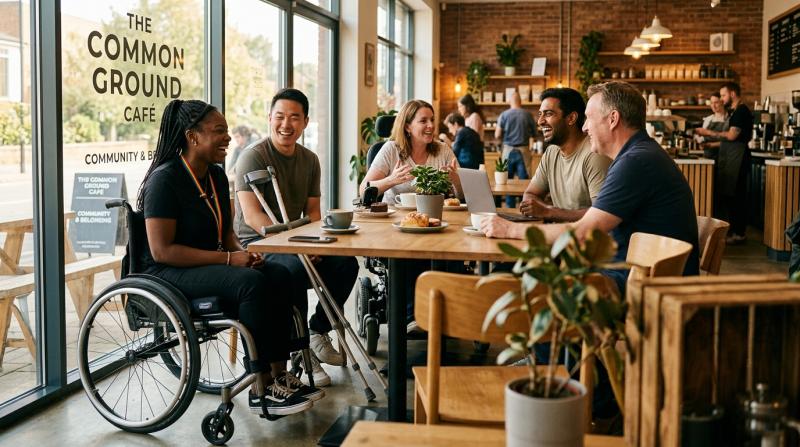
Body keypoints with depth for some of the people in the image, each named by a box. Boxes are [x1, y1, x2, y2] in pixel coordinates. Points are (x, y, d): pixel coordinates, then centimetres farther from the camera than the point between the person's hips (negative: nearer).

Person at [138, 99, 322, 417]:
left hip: (210, 266, 8)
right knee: (252, 283, -31)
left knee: (279, 275, -15)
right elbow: (161, 251, -21)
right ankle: (262, 388, -22)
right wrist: (229, 259, -23)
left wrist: (242, 252, -4)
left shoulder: (217, 176, 9)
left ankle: (279, 375, -15)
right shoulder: (165, 179, -16)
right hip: (167, 273, -8)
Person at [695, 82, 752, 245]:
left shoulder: (741, 111, -10)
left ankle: (738, 234, -2)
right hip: (729, 158, 10)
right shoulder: (735, 112, 20)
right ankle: (732, 229, 15)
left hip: (737, 158, -10)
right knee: (725, 195, 9)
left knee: (734, 196, -7)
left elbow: (732, 135, -18)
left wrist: (709, 132, -11)